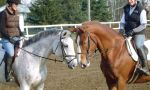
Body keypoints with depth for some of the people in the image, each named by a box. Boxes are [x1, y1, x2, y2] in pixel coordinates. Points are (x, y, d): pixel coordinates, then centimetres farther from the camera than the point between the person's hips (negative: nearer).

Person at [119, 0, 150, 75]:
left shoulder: (141, 10, -8)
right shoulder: (126, 9, 9)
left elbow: (143, 25, -12)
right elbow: (122, 22, 15)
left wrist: (133, 31, -22)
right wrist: (121, 29, -7)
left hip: (139, 33, -6)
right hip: (127, 33, 7)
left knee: (139, 46, -29)